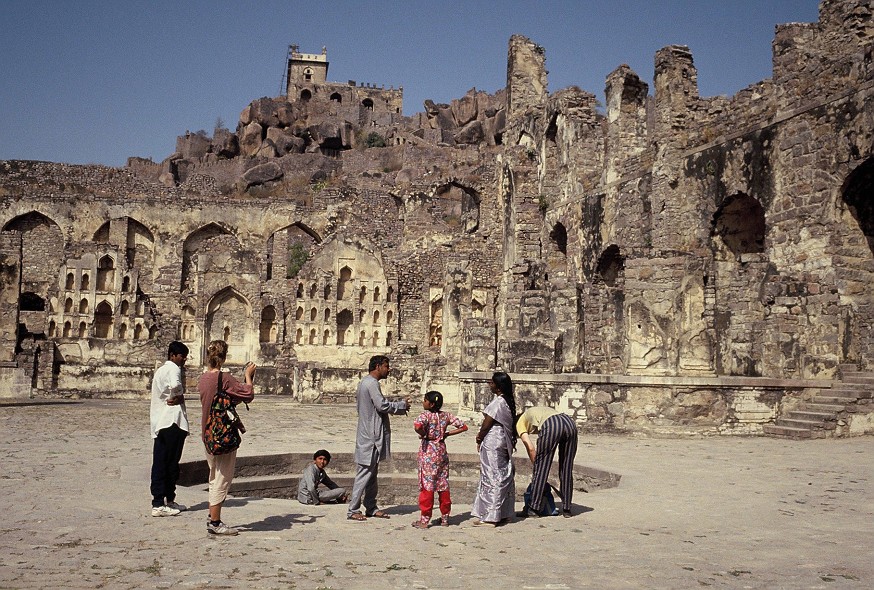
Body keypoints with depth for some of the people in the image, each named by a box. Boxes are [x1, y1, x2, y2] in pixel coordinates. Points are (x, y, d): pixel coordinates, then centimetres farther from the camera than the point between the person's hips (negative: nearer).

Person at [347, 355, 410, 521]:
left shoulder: (365, 382, 17)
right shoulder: (371, 383, -16)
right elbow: (382, 406, -21)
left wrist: (399, 405, 11)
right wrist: (402, 405, -8)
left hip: (370, 434, 11)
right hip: (370, 435, -11)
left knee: (372, 475, 15)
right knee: (364, 474, -6)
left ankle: (371, 508, 21)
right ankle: (353, 510, 0)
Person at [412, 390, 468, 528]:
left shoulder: (425, 415, -12)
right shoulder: (446, 415, 4)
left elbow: (417, 425, -33)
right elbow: (463, 427, 7)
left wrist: (423, 434, -14)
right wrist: (447, 434, 7)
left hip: (428, 452, -5)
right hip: (442, 451, 5)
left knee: (427, 485, -2)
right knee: (443, 485, 11)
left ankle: (425, 519, 1)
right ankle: (445, 517, 17)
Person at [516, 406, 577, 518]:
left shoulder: (520, 423, 25)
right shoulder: (537, 413, 43)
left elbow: (531, 448, 11)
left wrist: (535, 466, 22)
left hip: (551, 426, -6)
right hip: (569, 422, 6)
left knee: (540, 468, 6)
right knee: (567, 469, 15)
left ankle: (534, 509, 12)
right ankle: (566, 509, 21)